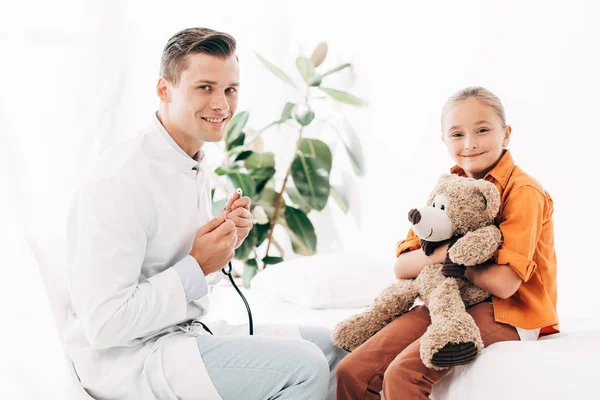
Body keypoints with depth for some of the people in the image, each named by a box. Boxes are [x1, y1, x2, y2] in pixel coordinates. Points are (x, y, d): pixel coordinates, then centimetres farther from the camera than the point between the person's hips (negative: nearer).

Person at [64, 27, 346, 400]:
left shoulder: (198, 167, 9)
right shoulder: (121, 178, -21)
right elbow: (103, 324, -24)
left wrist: (226, 244, -1)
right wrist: (197, 266, -19)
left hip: (187, 332, 9)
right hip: (129, 357, -9)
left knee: (331, 345, 8)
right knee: (304, 366, -21)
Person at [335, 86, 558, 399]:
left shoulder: (523, 192, -11)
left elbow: (504, 284, -20)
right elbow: (402, 267, 3)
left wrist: (451, 258, -5)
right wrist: (443, 252, -18)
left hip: (506, 313, -7)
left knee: (403, 373, -30)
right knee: (352, 371, -10)